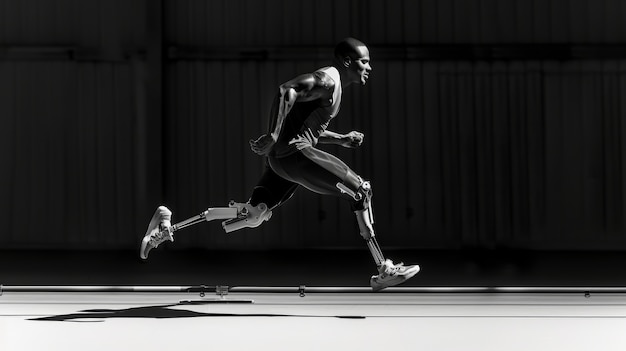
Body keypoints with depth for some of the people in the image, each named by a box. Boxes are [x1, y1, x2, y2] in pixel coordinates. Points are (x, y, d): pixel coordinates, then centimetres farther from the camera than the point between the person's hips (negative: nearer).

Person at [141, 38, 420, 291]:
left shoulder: (331, 83, 22)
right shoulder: (328, 79, -11)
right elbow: (287, 90, -26)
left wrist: (342, 139, 19)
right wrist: (273, 135, -31)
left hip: (281, 155, 10)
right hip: (293, 153, -10)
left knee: (254, 214, 9)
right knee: (360, 191, -8)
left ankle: (168, 225, 7)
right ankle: (383, 271, -7)